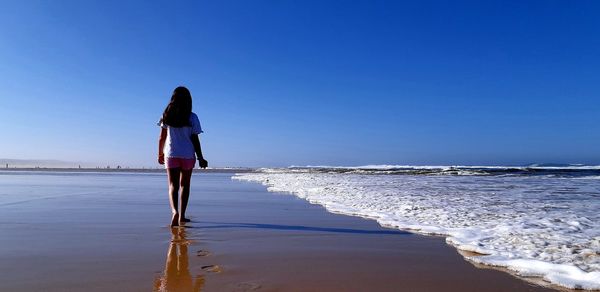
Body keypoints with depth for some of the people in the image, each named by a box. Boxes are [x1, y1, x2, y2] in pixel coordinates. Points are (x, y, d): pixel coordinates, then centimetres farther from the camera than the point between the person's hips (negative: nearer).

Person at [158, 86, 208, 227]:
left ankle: (175, 211, -22)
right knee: (184, 185, 13)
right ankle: (182, 216, 18)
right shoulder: (192, 118, -6)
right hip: (188, 155, -1)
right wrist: (200, 158, 1)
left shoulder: (166, 116, 0)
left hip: (171, 155, 1)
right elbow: (195, 140, -6)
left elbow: (162, 138, 3)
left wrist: (160, 154, 16)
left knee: (173, 185, 2)